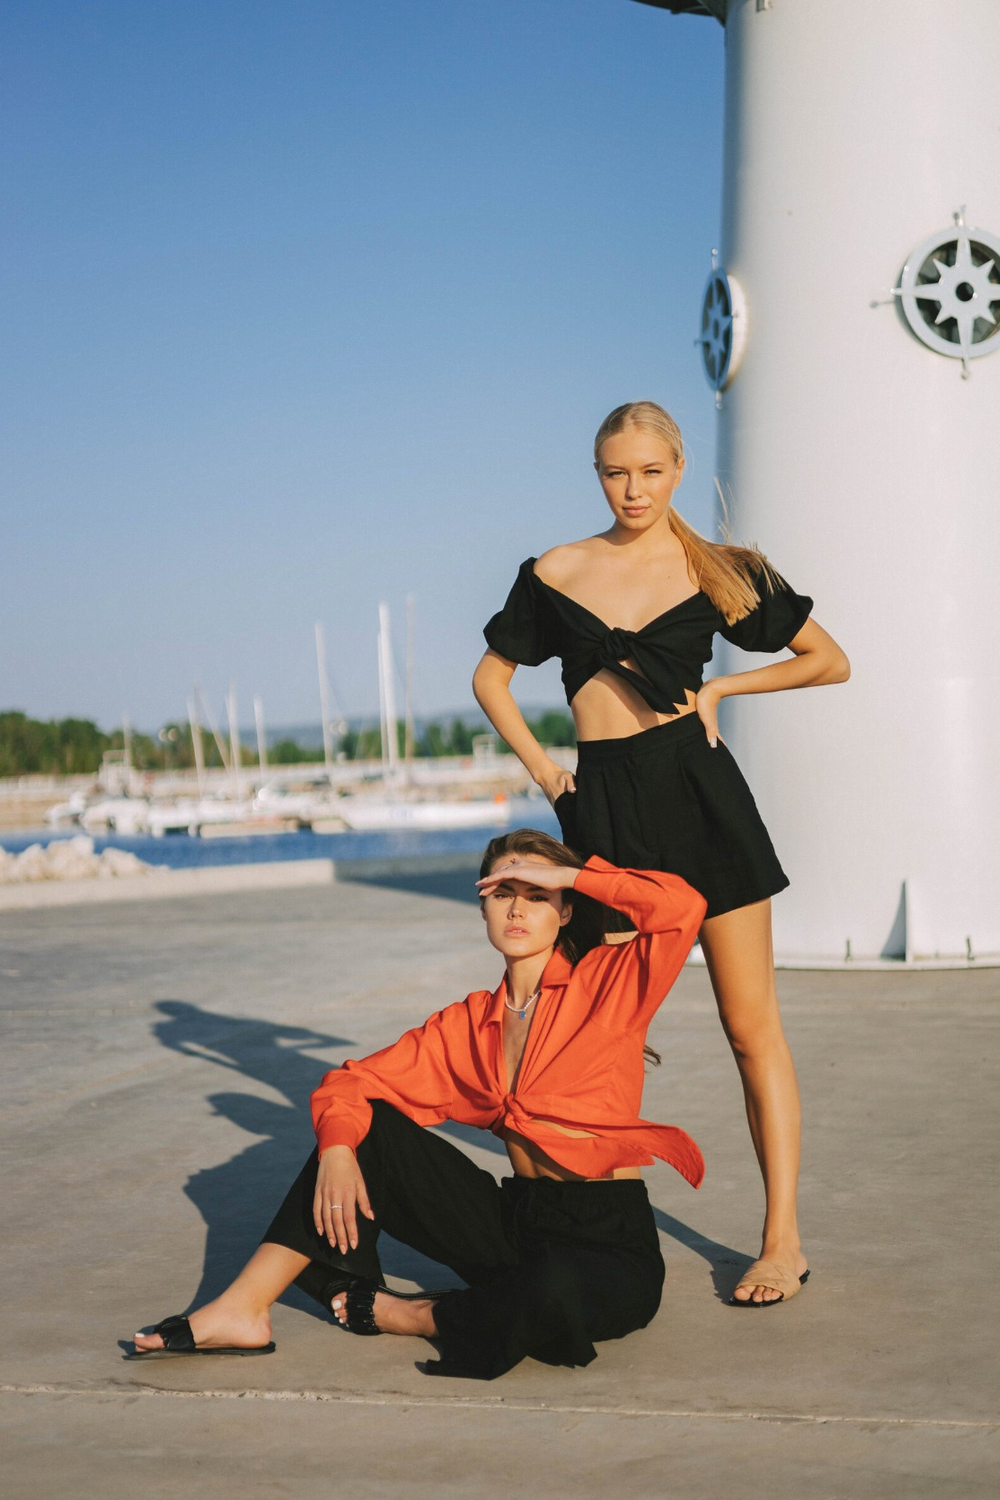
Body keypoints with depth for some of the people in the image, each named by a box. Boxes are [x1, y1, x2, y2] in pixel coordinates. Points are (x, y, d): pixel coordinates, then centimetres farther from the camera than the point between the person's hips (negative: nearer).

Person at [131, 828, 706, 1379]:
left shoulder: (607, 983, -5)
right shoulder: (469, 1025, 9)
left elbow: (682, 907, -23)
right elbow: (350, 1083, 6)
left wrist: (567, 874, -14)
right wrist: (337, 1150, -15)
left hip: (612, 1246, -4)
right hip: (518, 1228, 5)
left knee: (555, 1293, -40)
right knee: (367, 1126, -7)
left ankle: (400, 1314, -11)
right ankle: (244, 1309, -9)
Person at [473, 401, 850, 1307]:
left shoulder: (716, 570, 4)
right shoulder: (555, 573, 8)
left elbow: (831, 662, 11)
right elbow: (491, 676, 20)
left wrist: (720, 688, 3)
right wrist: (539, 765, 7)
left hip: (699, 791, -2)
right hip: (603, 802, 2)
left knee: (750, 1022, -2)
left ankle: (783, 1239, 3)